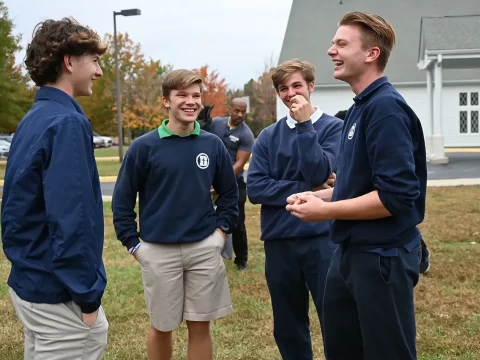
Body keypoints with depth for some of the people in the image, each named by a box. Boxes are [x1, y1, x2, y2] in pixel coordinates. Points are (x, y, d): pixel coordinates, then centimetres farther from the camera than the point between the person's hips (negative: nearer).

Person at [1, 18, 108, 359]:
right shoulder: (66, 123, -19)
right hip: (58, 292, -9)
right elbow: (70, 219, -24)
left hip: (29, 281, 9)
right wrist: (87, 295, -18)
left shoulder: (32, 119, 10)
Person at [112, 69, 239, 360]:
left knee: (200, 326, 10)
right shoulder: (144, 147, -6)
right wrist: (133, 243, -5)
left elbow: (230, 192, 13)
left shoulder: (213, 144, 3)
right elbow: (122, 199, -2)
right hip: (159, 251, -2)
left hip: (204, 248, 2)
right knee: (162, 327, 11)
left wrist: (222, 229, 3)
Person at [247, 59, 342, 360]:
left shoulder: (334, 128, 0)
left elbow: (319, 174, -14)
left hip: (322, 239, -3)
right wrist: (306, 191, -11)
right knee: (288, 328, 13)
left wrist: (304, 125, -14)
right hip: (279, 242, 3)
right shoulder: (268, 136, 7)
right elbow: (255, 188, -4)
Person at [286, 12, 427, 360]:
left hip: (382, 255, -10)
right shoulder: (361, 106, 10)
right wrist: (317, 195, 6)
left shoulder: (386, 107, -19)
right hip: (353, 250, 10)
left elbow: (396, 196, -26)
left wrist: (325, 211, -19)